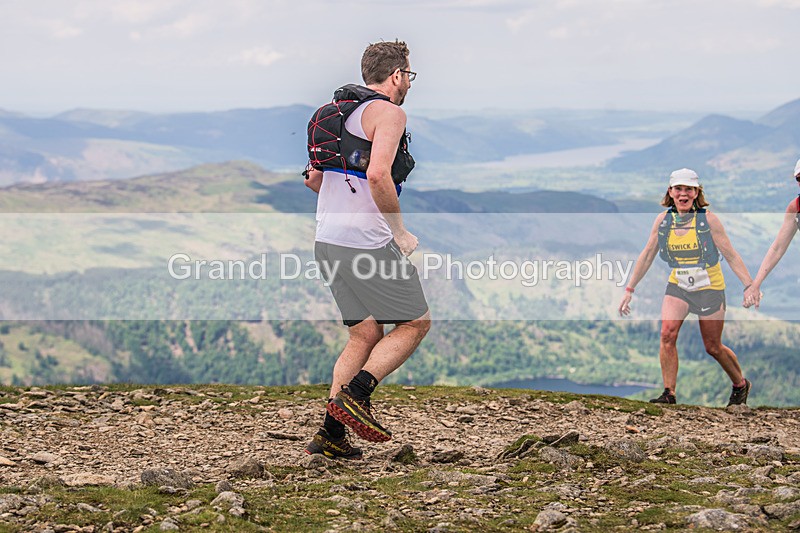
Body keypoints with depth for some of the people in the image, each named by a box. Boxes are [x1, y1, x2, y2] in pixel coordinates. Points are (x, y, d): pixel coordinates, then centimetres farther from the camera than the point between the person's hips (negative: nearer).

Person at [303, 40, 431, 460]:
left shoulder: (342, 110, 18)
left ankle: (330, 434, 7)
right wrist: (400, 231, -15)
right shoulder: (388, 112, -9)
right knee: (415, 323, 4)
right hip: (367, 243, -9)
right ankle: (354, 396, -9)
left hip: (328, 241, 9)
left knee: (365, 334, 13)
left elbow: (313, 179, 23)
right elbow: (378, 174, -24)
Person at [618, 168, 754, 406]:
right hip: (677, 286, 3)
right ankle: (669, 394, -14)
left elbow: (732, 256, -9)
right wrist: (629, 289, 6)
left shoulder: (708, 220, -13)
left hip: (709, 288, -3)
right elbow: (647, 256, 5)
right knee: (667, 333, -20)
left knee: (713, 347, 6)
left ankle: (741, 385, 33)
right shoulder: (662, 220, -4)